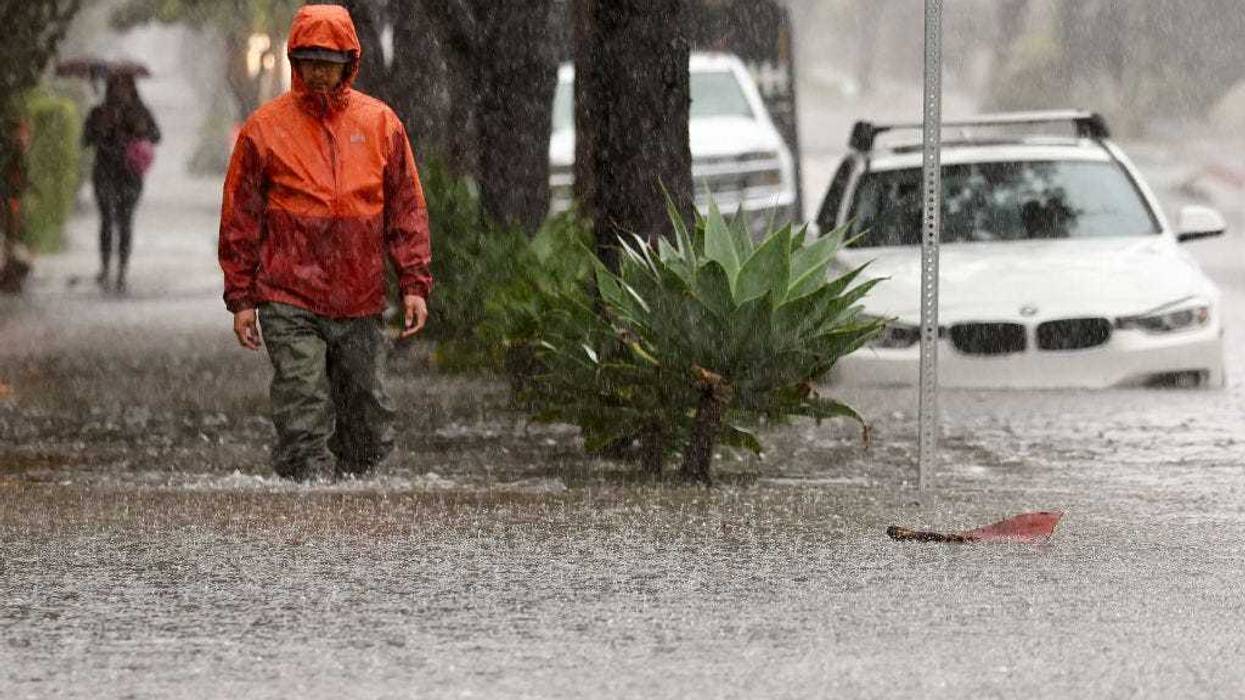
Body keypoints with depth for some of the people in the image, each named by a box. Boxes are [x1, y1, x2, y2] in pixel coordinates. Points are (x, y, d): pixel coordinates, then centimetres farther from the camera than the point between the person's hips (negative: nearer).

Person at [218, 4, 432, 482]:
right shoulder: (265, 128, 1)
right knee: (304, 424, -9)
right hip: (290, 306, -3)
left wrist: (414, 285, 2)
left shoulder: (380, 123, 7)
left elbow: (407, 210, 10)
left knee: (370, 428, 8)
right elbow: (240, 219, 4)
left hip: (360, 305, 3)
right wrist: (241, 299, 0)